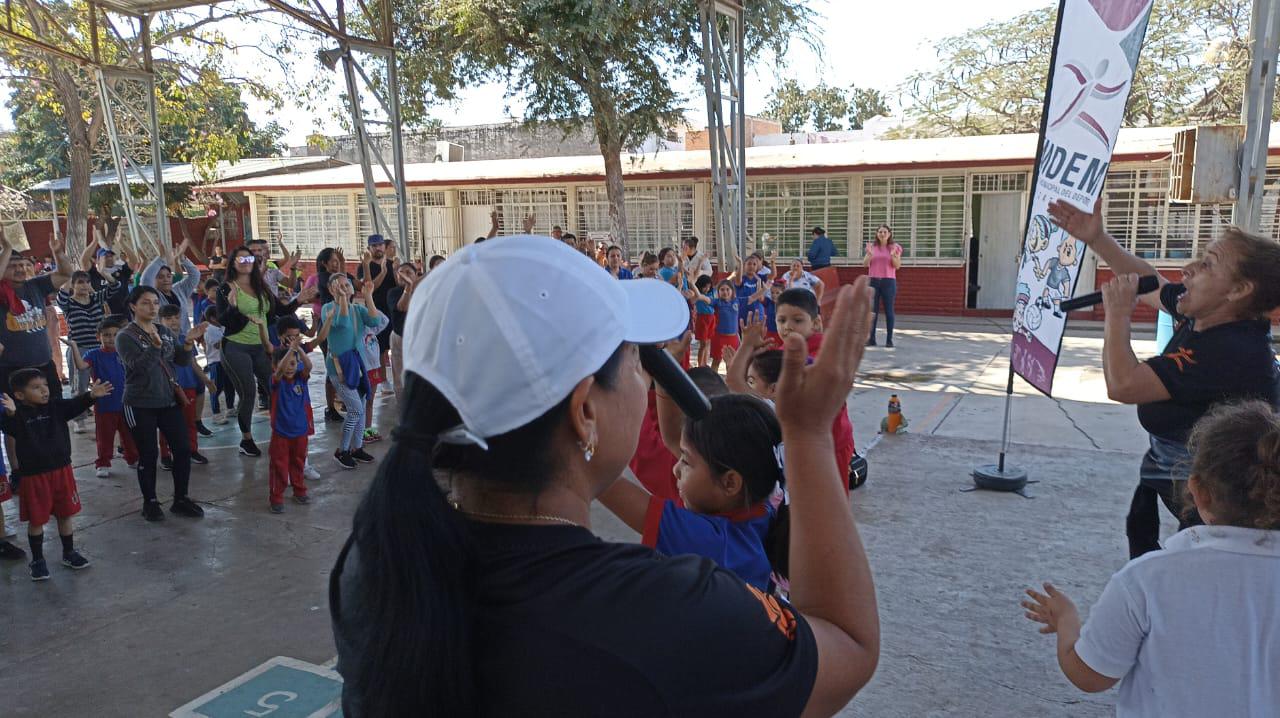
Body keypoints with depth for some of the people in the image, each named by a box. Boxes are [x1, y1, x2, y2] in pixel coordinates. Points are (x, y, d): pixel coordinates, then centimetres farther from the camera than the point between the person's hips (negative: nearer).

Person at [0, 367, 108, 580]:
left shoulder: (56, 406, 0)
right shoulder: (19, 414, -14)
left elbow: (75, 405, -13)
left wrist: (91, 395, -33)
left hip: (61, 469, 4)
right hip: (33, 475, -4)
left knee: (65, 514, 15)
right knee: (36, 520, 8)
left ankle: (69, 553, 31)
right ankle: (37, 560, 24)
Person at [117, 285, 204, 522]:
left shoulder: (166, 331, 7)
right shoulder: (125, 337, -8)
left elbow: (181, 360, 5)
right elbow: (139, 366, -21)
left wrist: (188, 345, -15)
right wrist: (155, 346, -35)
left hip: (168, 400, 5)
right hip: (140, 405, -5)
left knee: (183, 450, 3)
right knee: (148, 455, 3)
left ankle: (180, 500, 18)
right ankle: (150, 502, 21)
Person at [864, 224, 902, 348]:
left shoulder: (895, 247, 2)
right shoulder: (872, 246, 8)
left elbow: (897, 266, -3)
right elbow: (865, 264, 1)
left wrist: (893, 255, -19)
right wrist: (869, 254, -16)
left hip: (888, 281, -2)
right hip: (873, 281, 2)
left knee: (889, 310, -1)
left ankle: (889, 339, 4)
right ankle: (871, 338, 6)